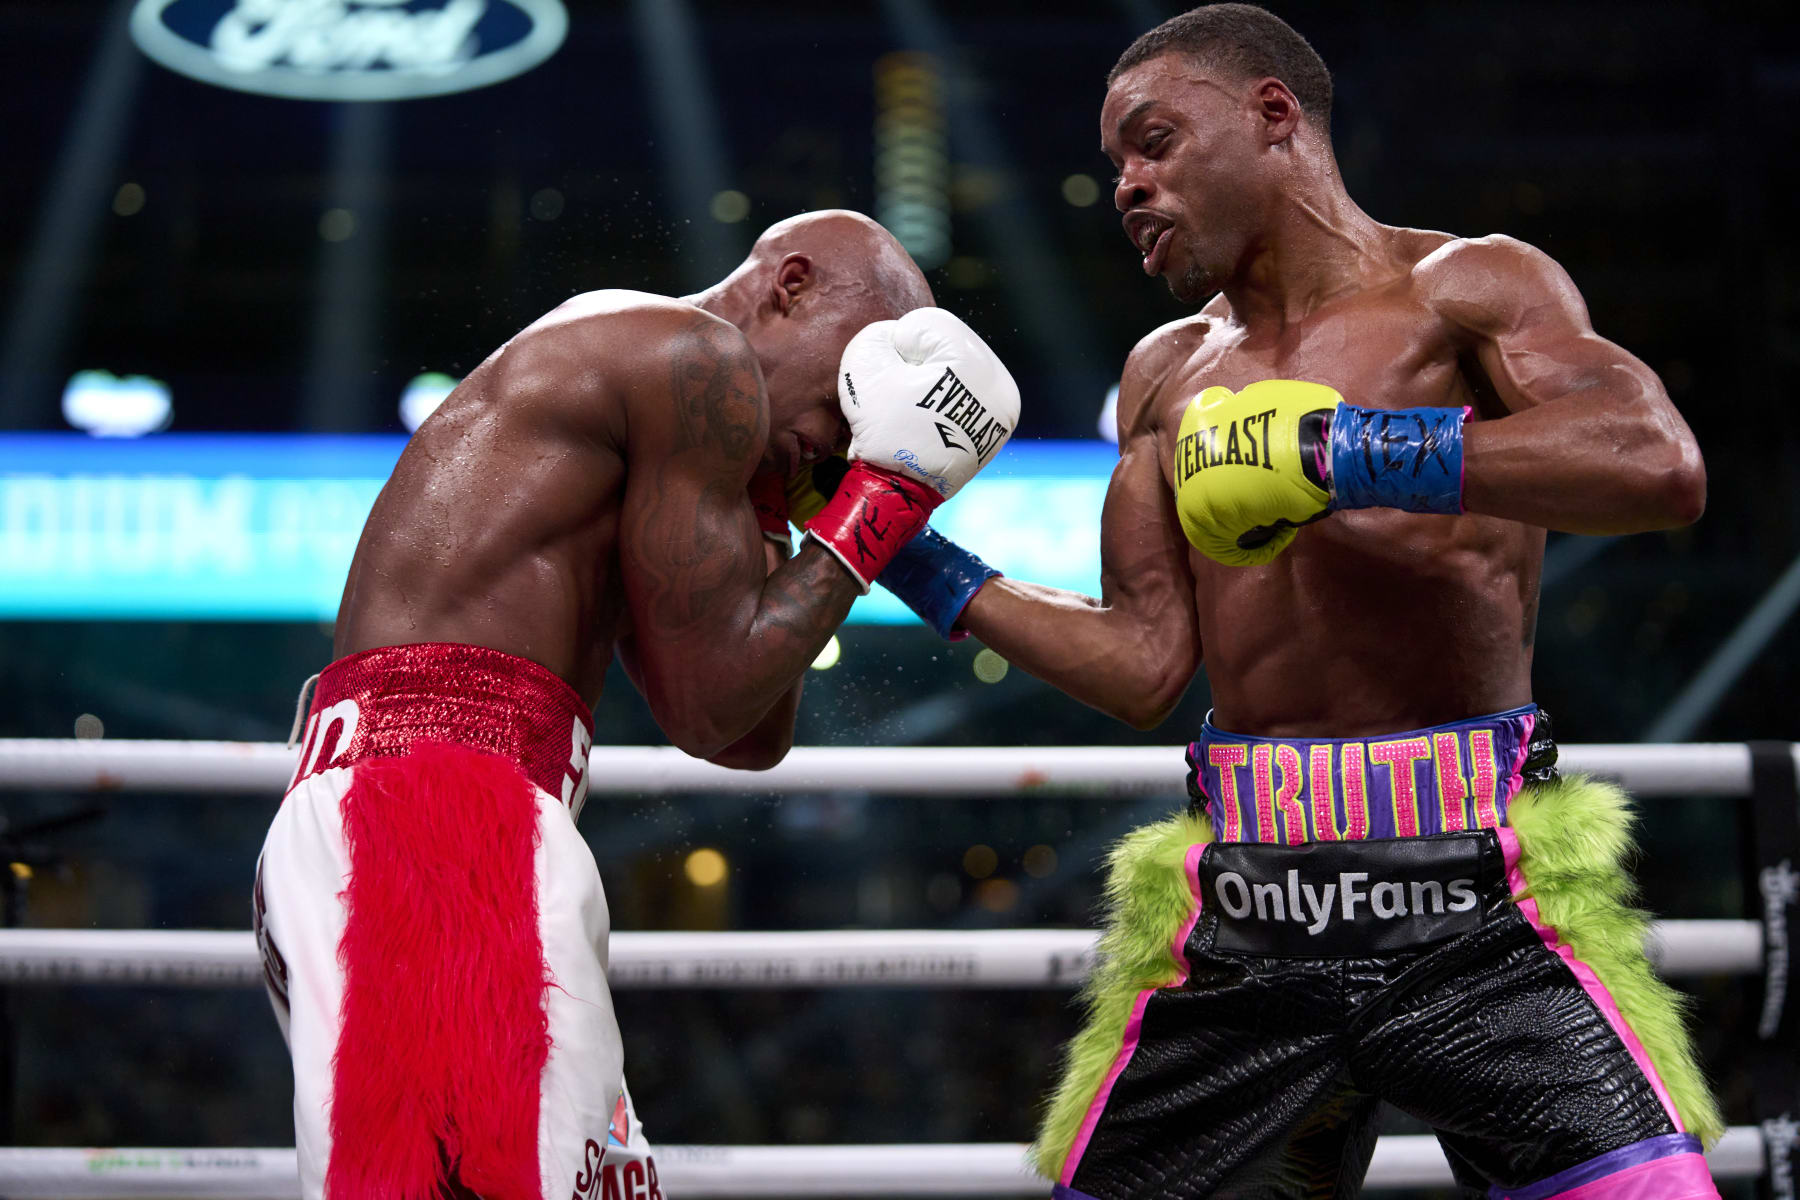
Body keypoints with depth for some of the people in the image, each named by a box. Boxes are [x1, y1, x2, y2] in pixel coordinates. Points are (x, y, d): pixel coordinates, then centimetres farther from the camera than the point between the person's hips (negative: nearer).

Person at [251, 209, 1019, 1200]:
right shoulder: (697, 357, -2)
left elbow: (750, 742, 27)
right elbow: (711, 708, -3)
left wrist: (765, 505, 22)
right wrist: (891, 488, 4)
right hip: (440, 800, -11)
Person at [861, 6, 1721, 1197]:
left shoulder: (1465, 286, 2)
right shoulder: (1166, 375, 17)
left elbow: (1662, 465, -17)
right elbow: (1146, 665, 13)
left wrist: (1360, 454, -20)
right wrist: (927, 566, 7)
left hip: (1469, 881, -4)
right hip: (1243, 893, 5)